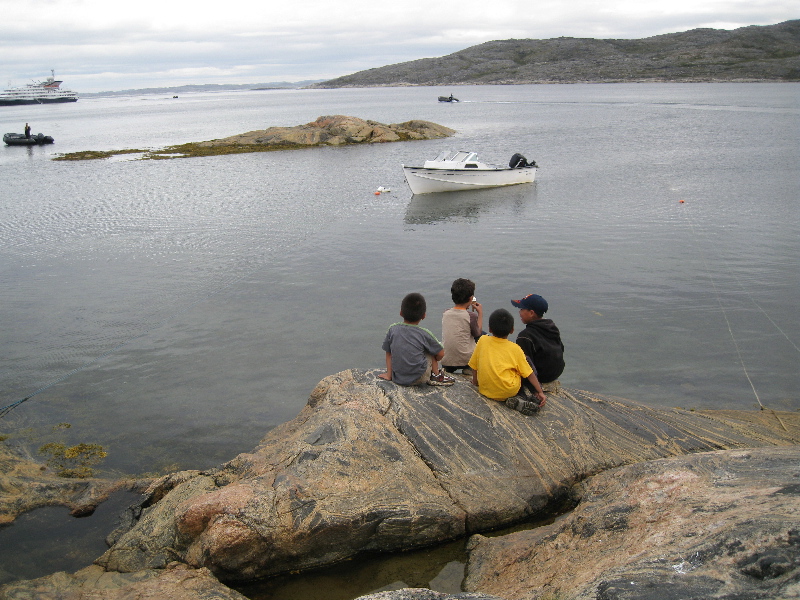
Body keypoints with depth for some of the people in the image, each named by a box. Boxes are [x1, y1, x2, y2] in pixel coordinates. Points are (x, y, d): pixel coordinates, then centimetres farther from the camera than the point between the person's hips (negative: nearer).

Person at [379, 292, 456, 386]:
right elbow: (440, 354, 1)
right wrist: (434, 360, 23)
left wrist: (388, 374, 14)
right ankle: (436, 375, 20)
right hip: (418, 379, -3)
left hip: (398, 379, 3)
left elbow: (388, 354, 6)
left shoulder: (392, 329, -1)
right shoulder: (424, 334, -7)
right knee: (432, 347, 14)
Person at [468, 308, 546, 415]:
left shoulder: (483, 340, 3)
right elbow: (529, 373, 1)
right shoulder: (515, 349, -1)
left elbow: (473, 365, 10)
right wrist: (540, 392, 9)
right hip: (507, 392, -3)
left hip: (485, 390, 3)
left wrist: (475, 381, 27)